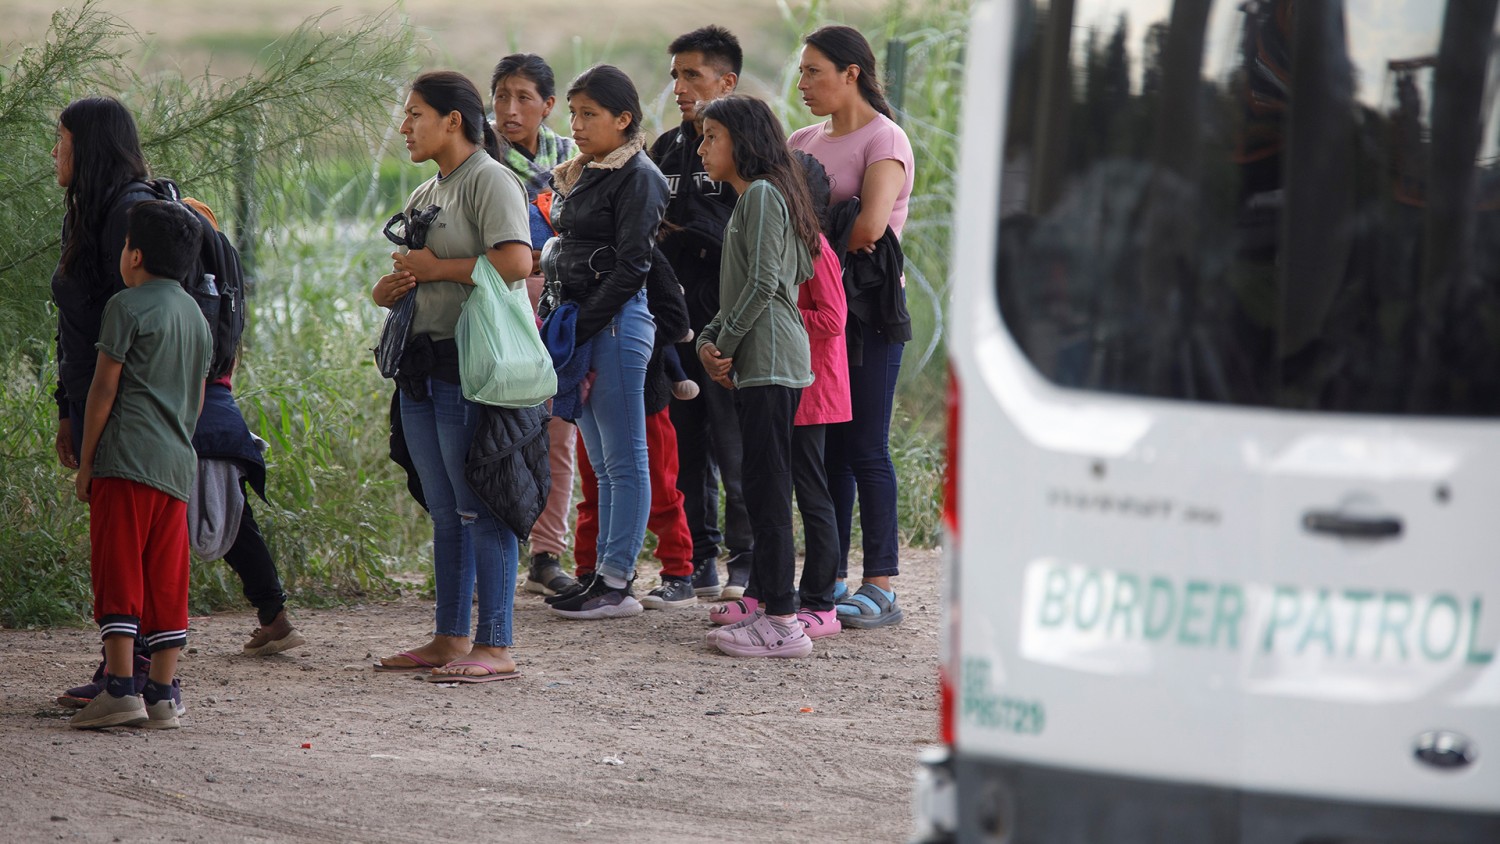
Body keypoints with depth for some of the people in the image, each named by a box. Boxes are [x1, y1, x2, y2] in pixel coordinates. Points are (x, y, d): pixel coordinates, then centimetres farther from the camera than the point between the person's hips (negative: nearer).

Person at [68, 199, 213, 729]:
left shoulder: (128, 306, -4)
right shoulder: (196, 314, 18)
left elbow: (104, 388, -6)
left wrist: (85, 464, -2)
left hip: (127, 460, -7)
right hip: (178, 465, 7)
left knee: (118, 575, -6)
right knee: (166, 583, 6)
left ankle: (120, 689, -13)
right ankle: (161, 696, 4)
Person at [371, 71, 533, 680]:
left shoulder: (489, 181, -8)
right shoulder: (425, 193, 20)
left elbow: (516, 262, -24)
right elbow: (390, 288, 28)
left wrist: (436, 269, -14)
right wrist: (391, 287, 2)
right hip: (422, 365, 9)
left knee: (480, 507, -8)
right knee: (444, 510, 13)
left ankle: (495, 646, -6)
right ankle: (449, 638, 18)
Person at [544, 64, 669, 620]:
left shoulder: (637, 177, -9)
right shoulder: (577, 176, 17)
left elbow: (630, 268, -15)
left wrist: (578, 330, -16)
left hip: (616, 322, -9)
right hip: (581, 323, 9)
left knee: (624, 459, -5)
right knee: (604, 463, 10)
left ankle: (617, 583, -5)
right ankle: (608, 576, 13)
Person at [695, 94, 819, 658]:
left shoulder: (763, 194, -10)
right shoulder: (749, 199, 21)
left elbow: (763, 284, -18)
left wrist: (725, 346, -11)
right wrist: (709, 341, 7)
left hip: (771, 363, -10)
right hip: (756, 365, 10)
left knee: (767, 487, -10)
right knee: (761, 489, 11)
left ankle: (781, 623, -11)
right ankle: (773, 606, 14)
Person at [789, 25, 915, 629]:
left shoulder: (883, 140, -8)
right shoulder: (805, 142, 14)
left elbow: (870, 226, -22)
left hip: (867, 310, -7)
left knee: (864, 449, -6)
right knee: (824, 447, 8)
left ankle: (880, 589, -3)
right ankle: (830, 579, 14)